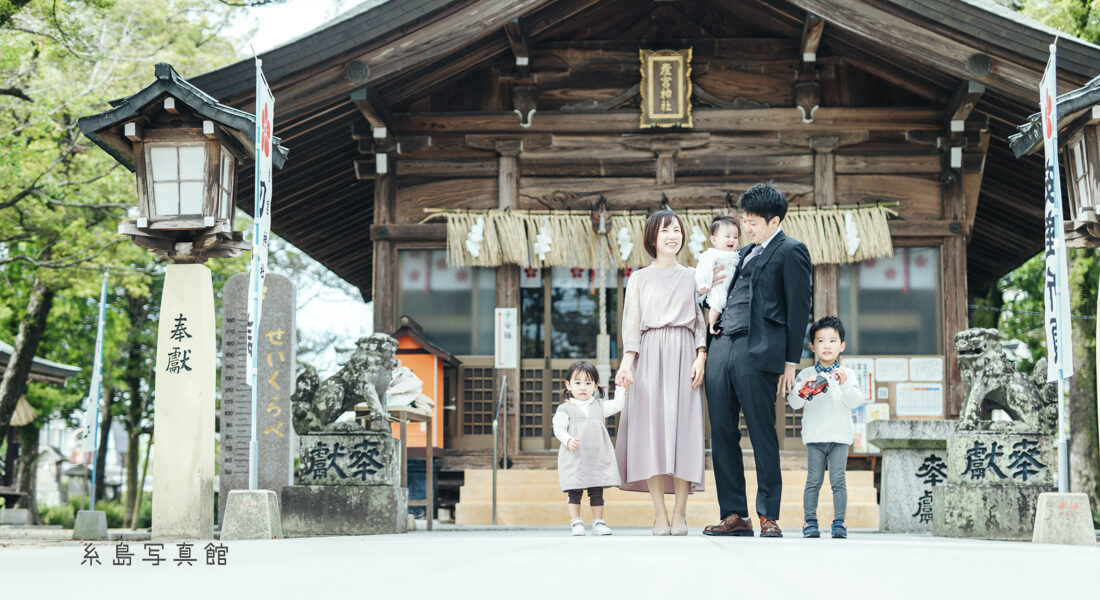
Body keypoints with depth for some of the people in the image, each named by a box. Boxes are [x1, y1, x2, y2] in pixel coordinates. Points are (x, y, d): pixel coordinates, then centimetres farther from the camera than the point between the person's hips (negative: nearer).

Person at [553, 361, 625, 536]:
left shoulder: (600, 406, 13)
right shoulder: (565, 408, 2)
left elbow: (617, 404, 12)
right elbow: (558, 428, -5)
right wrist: (568, 440, -21)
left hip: (598, 457, 3)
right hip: (574, 458, -3)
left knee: (597, 492, 7)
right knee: (574, 493, 0)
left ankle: (598, 522, 14)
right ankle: (576, 523, 7)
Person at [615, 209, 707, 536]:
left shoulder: (692, 276, 15)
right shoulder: (639, 279, 14)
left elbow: (702, 321, 9)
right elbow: (631, 324, 7)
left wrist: (701, 358, -7)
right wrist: (626, 362, -8)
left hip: (684, 355, 0)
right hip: (650, 355, 0)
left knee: (683, 427, -7)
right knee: (652, 428, -8)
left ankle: (680, 513, -5)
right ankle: (660, 514, -6)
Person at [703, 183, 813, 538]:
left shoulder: (791, 252, 1)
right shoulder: (744, 253, 24)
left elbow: (798, 309, -3)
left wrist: (790, 363, -7)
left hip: (759, 352, -7)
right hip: (722, 348, 7)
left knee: (762, 435, -4)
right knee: (722, 433, 3)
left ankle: (769, 516, 1)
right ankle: (734, 515, 8)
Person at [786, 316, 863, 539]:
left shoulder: (847, 374, 6)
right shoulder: (806, 374, 7)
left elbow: (856, 401, -3)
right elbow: (794, 403, 1)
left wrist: (845, 385, -19)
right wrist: (801, 389, -18)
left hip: (840, 436, 0)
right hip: (814, 436, 0)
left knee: (838, 480, -3)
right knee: (813, 480, 0)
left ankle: (839, 521, 2)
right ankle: (810, 521, 6)